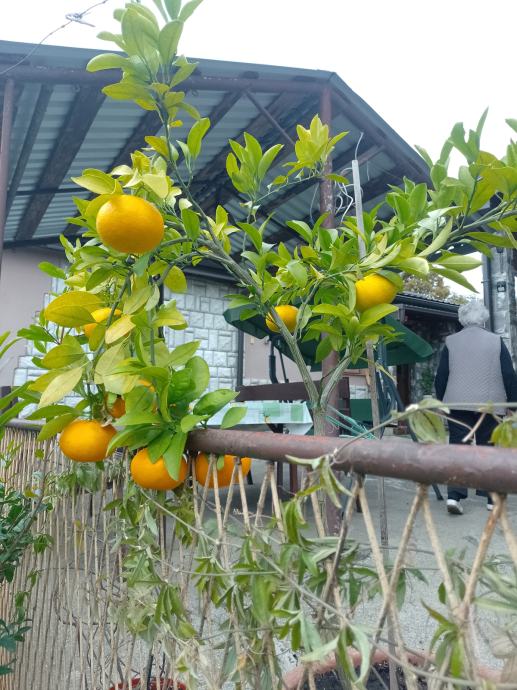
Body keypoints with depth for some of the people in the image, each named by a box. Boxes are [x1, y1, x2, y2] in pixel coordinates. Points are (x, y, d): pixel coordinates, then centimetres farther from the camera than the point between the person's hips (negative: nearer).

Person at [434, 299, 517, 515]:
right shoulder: (496, 341, 2)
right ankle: (493, 498, 15)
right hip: (489, 404, 0)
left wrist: (440, 401, 13)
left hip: (457, 404, 0)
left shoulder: (451, 342, 3)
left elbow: (441, 376, 3)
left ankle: (454, 496, -6)